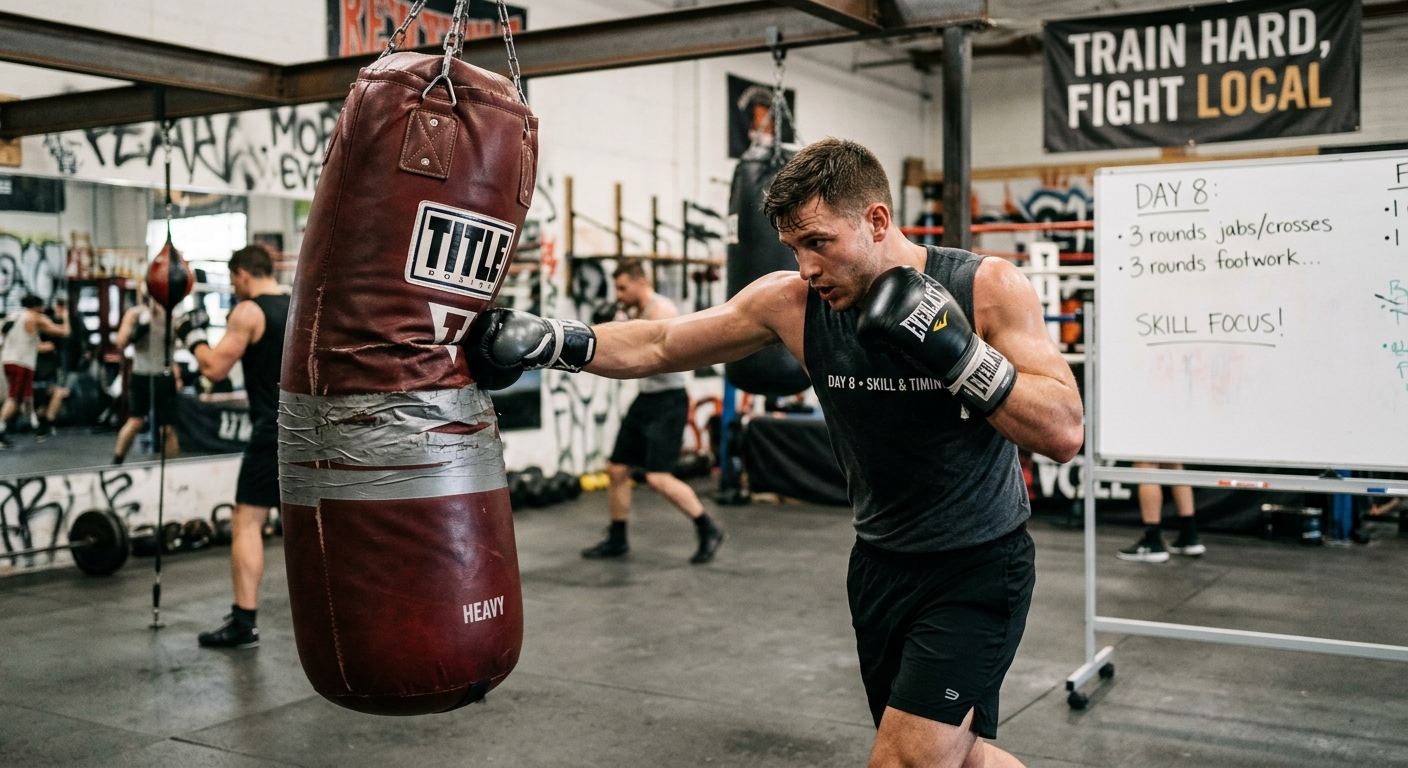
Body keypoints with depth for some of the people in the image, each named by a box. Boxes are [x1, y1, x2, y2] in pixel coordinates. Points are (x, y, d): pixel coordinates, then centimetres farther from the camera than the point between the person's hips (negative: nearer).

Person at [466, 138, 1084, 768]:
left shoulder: (989, 289, -17)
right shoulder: (791, 302, -9)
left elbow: (1063, 433, -21)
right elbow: (659, 347, -2)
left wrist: (958, 352, -32)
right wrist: (550, 341, -14)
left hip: (978, 566, -4)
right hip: (881, 562, 4)